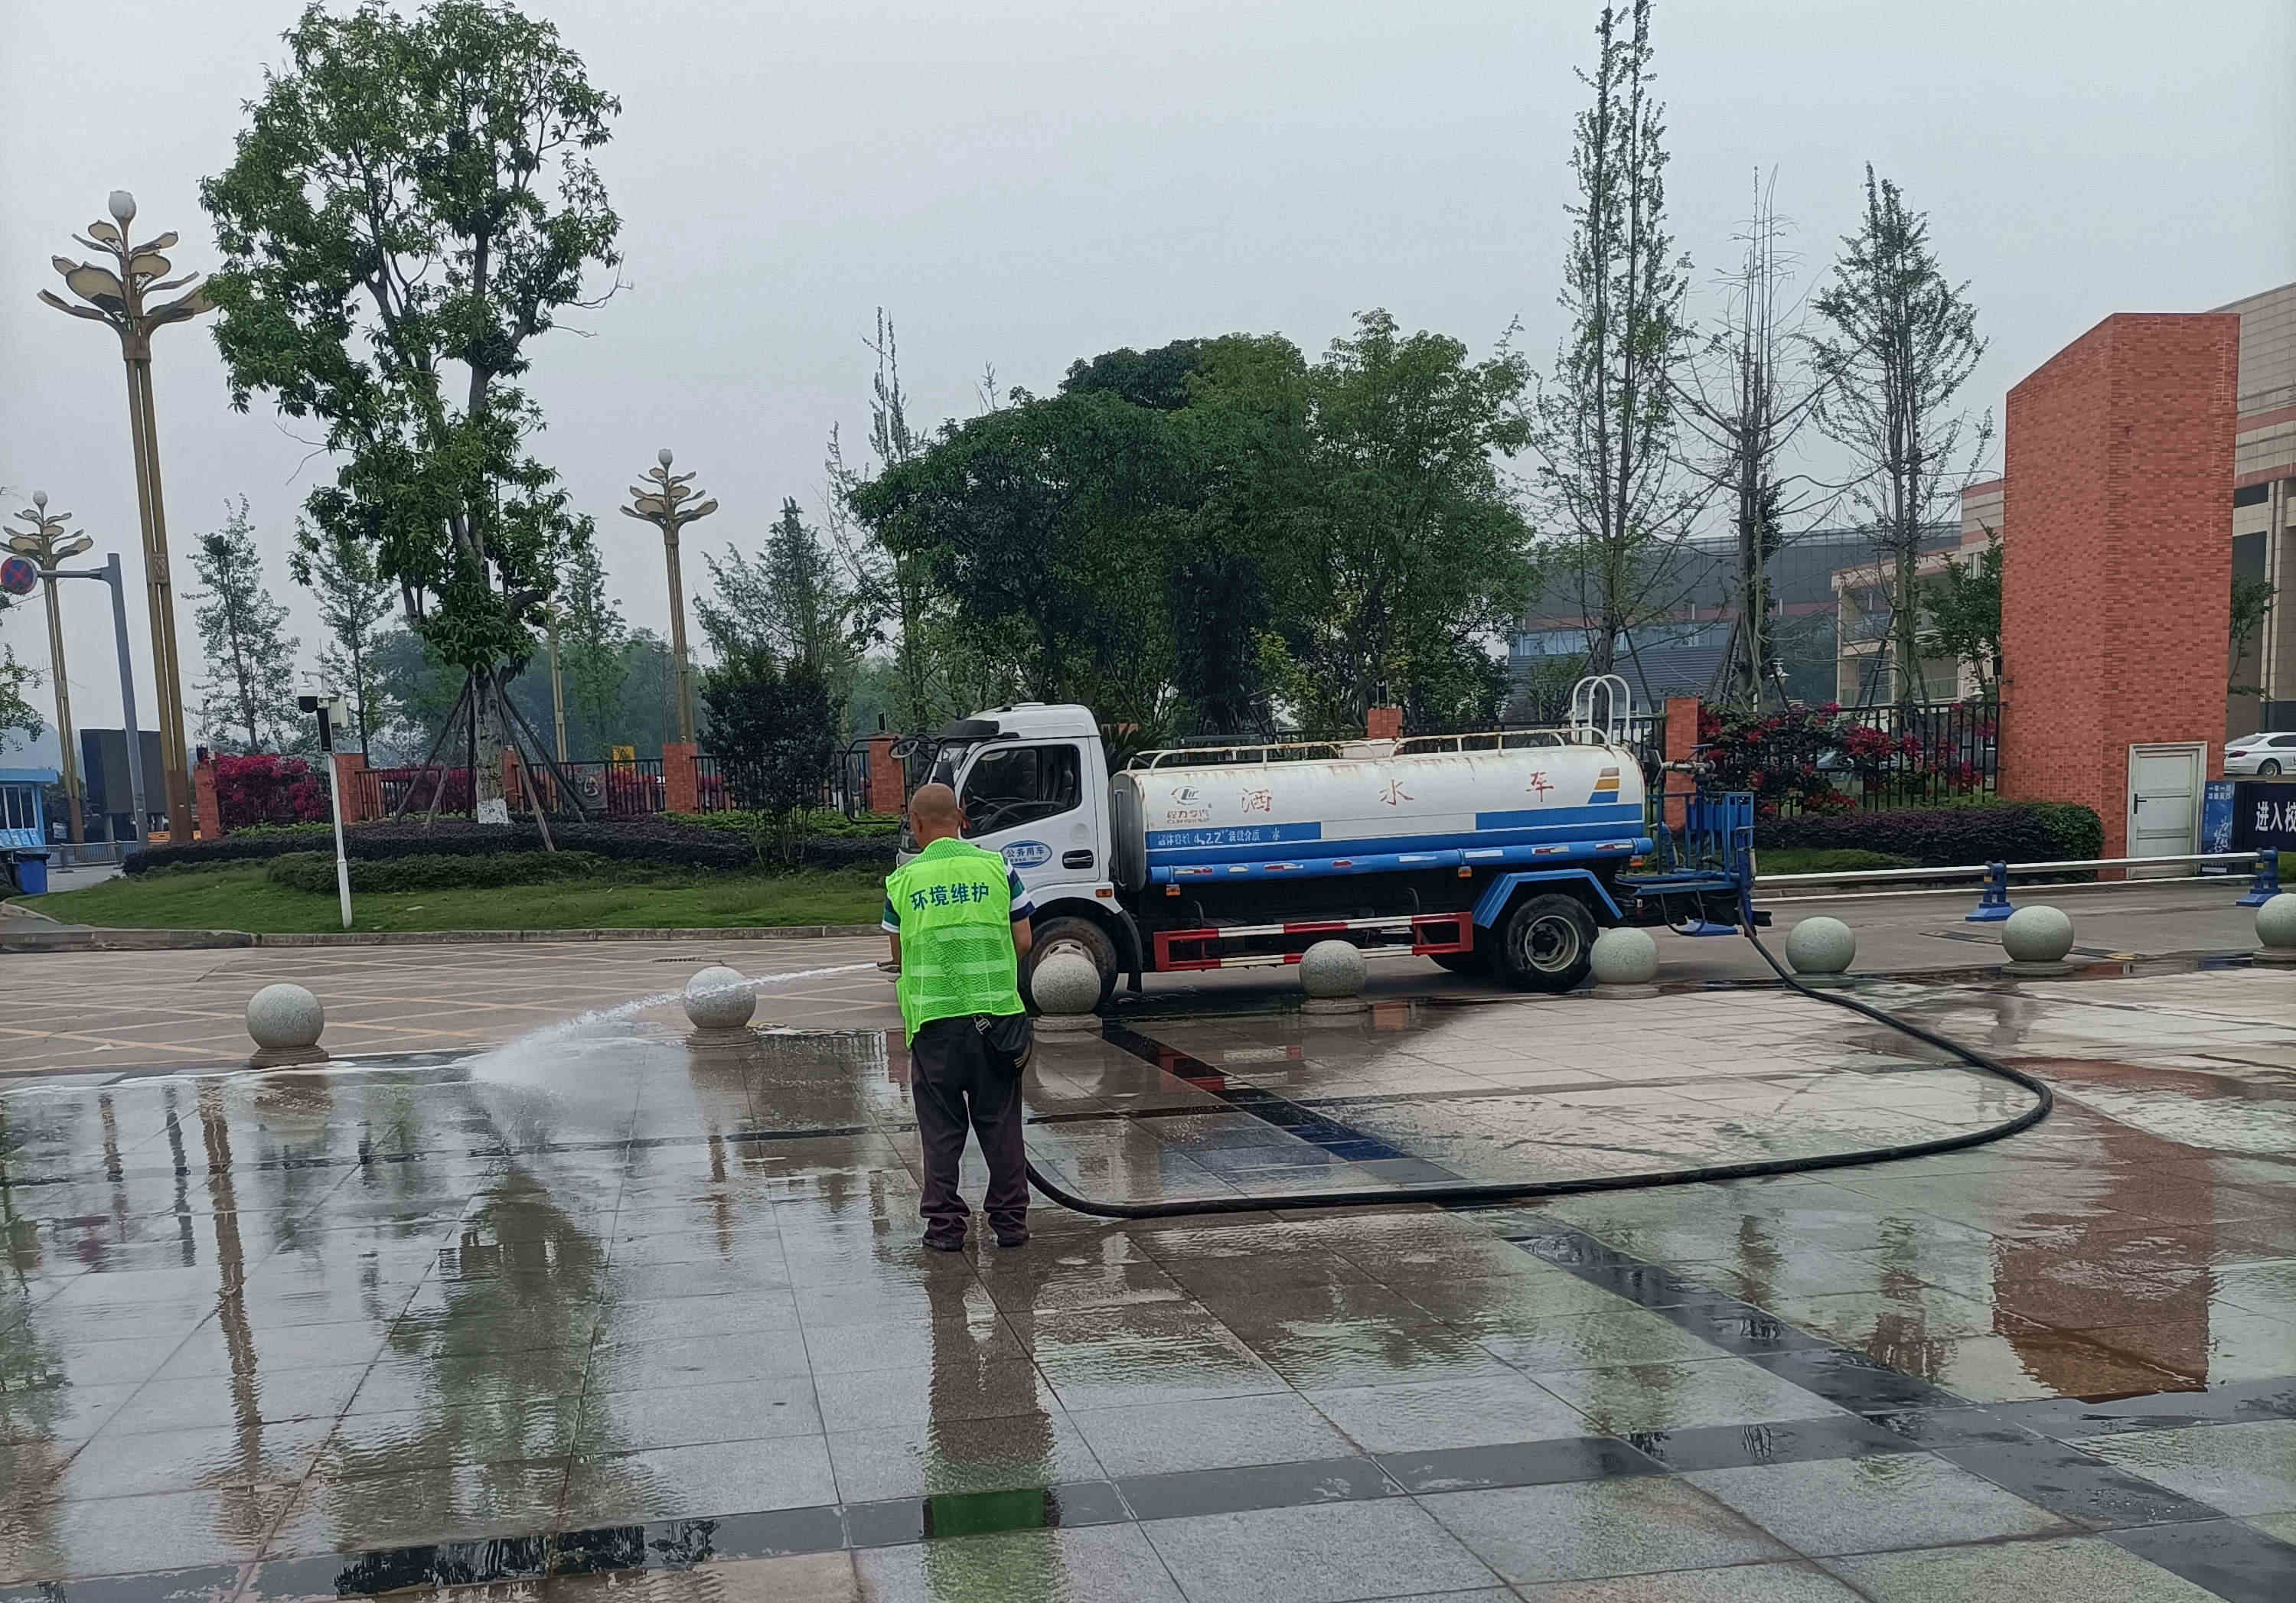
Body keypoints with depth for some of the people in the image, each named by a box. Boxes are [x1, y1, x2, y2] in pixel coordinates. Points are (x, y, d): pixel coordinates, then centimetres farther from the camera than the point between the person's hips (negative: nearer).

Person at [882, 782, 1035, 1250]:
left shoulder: (903, 879, 1)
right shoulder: (996, 867, 1)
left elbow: (899, 953, 10)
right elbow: (1022, 941, 4)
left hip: (933, 1017, -1)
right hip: (995, 1012, 1)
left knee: (941, 1124, 9)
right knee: (1000, 1121, 10)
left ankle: (945, 1223, 12)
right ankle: (1010, 1219, 15)